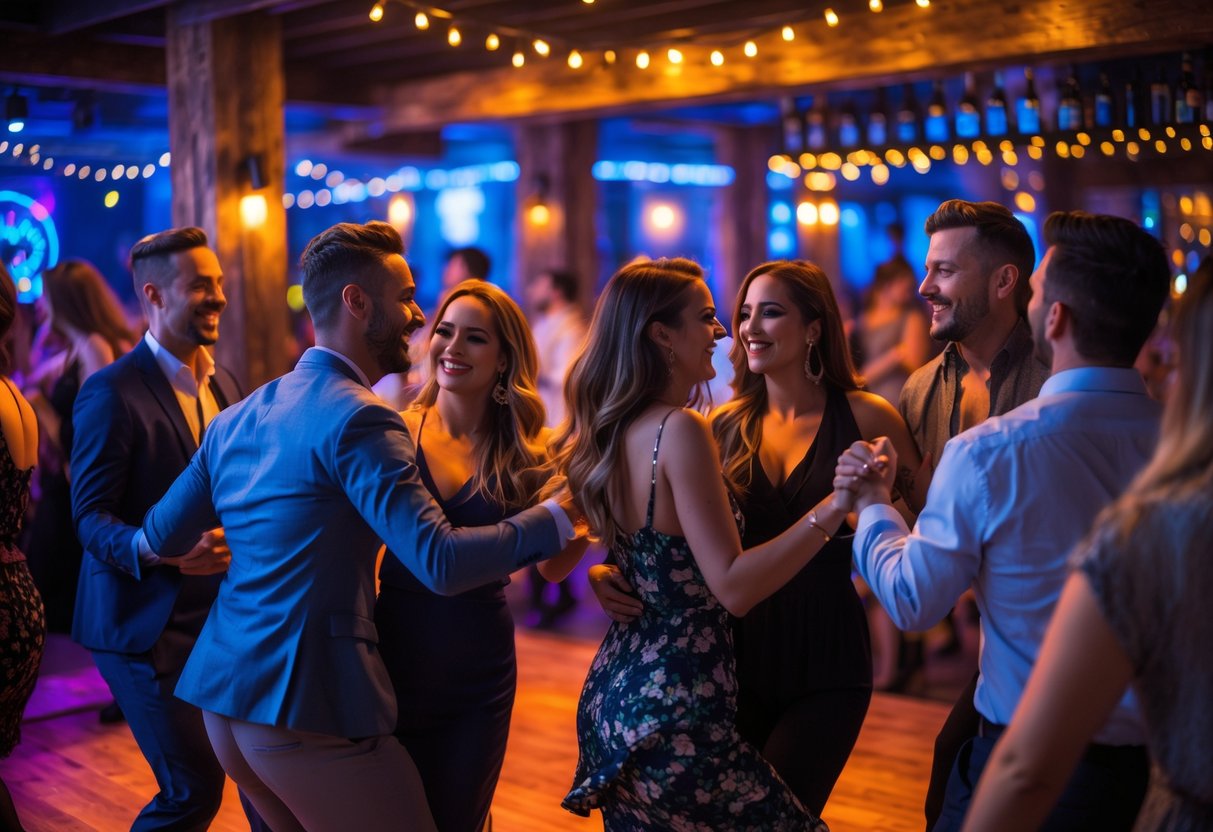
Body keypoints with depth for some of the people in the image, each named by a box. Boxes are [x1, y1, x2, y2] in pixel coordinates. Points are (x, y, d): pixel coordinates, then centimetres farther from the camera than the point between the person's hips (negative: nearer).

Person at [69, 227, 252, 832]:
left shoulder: (223, 383, 11)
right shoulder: (112, 392, -13)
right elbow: (90, 519, -15)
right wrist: (162, 549, -32)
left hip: (221, 615, 7)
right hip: (147, 623, -7)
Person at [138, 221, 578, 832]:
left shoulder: (236, 418, 11)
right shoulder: (355, 418, -14)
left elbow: (161, 539, 12)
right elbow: (442, 563, -21)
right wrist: (563, 514, -12)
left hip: (224, 698, 9)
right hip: (309, 710, -9)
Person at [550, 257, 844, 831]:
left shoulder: (604, 432, 7)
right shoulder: (679, 430, -19)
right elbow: (732, 587, -23)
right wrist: (833, 509, -26)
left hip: (614, 694, 10)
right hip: (674, 715, -10)